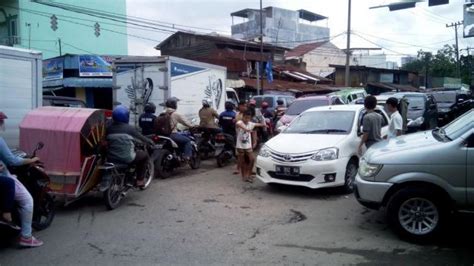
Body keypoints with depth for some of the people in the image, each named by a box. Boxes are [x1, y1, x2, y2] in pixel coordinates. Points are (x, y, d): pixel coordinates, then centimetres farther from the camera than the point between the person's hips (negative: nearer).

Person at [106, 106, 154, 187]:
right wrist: (150, 141, 20)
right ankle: (140, 180, 17)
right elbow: (142, 138, -1)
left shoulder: (109, 129, 1)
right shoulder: (129, 128, -10)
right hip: (127, 158, -5)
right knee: (145, 155, 18)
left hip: (112, 158, 5)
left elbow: (106, 140, 15)